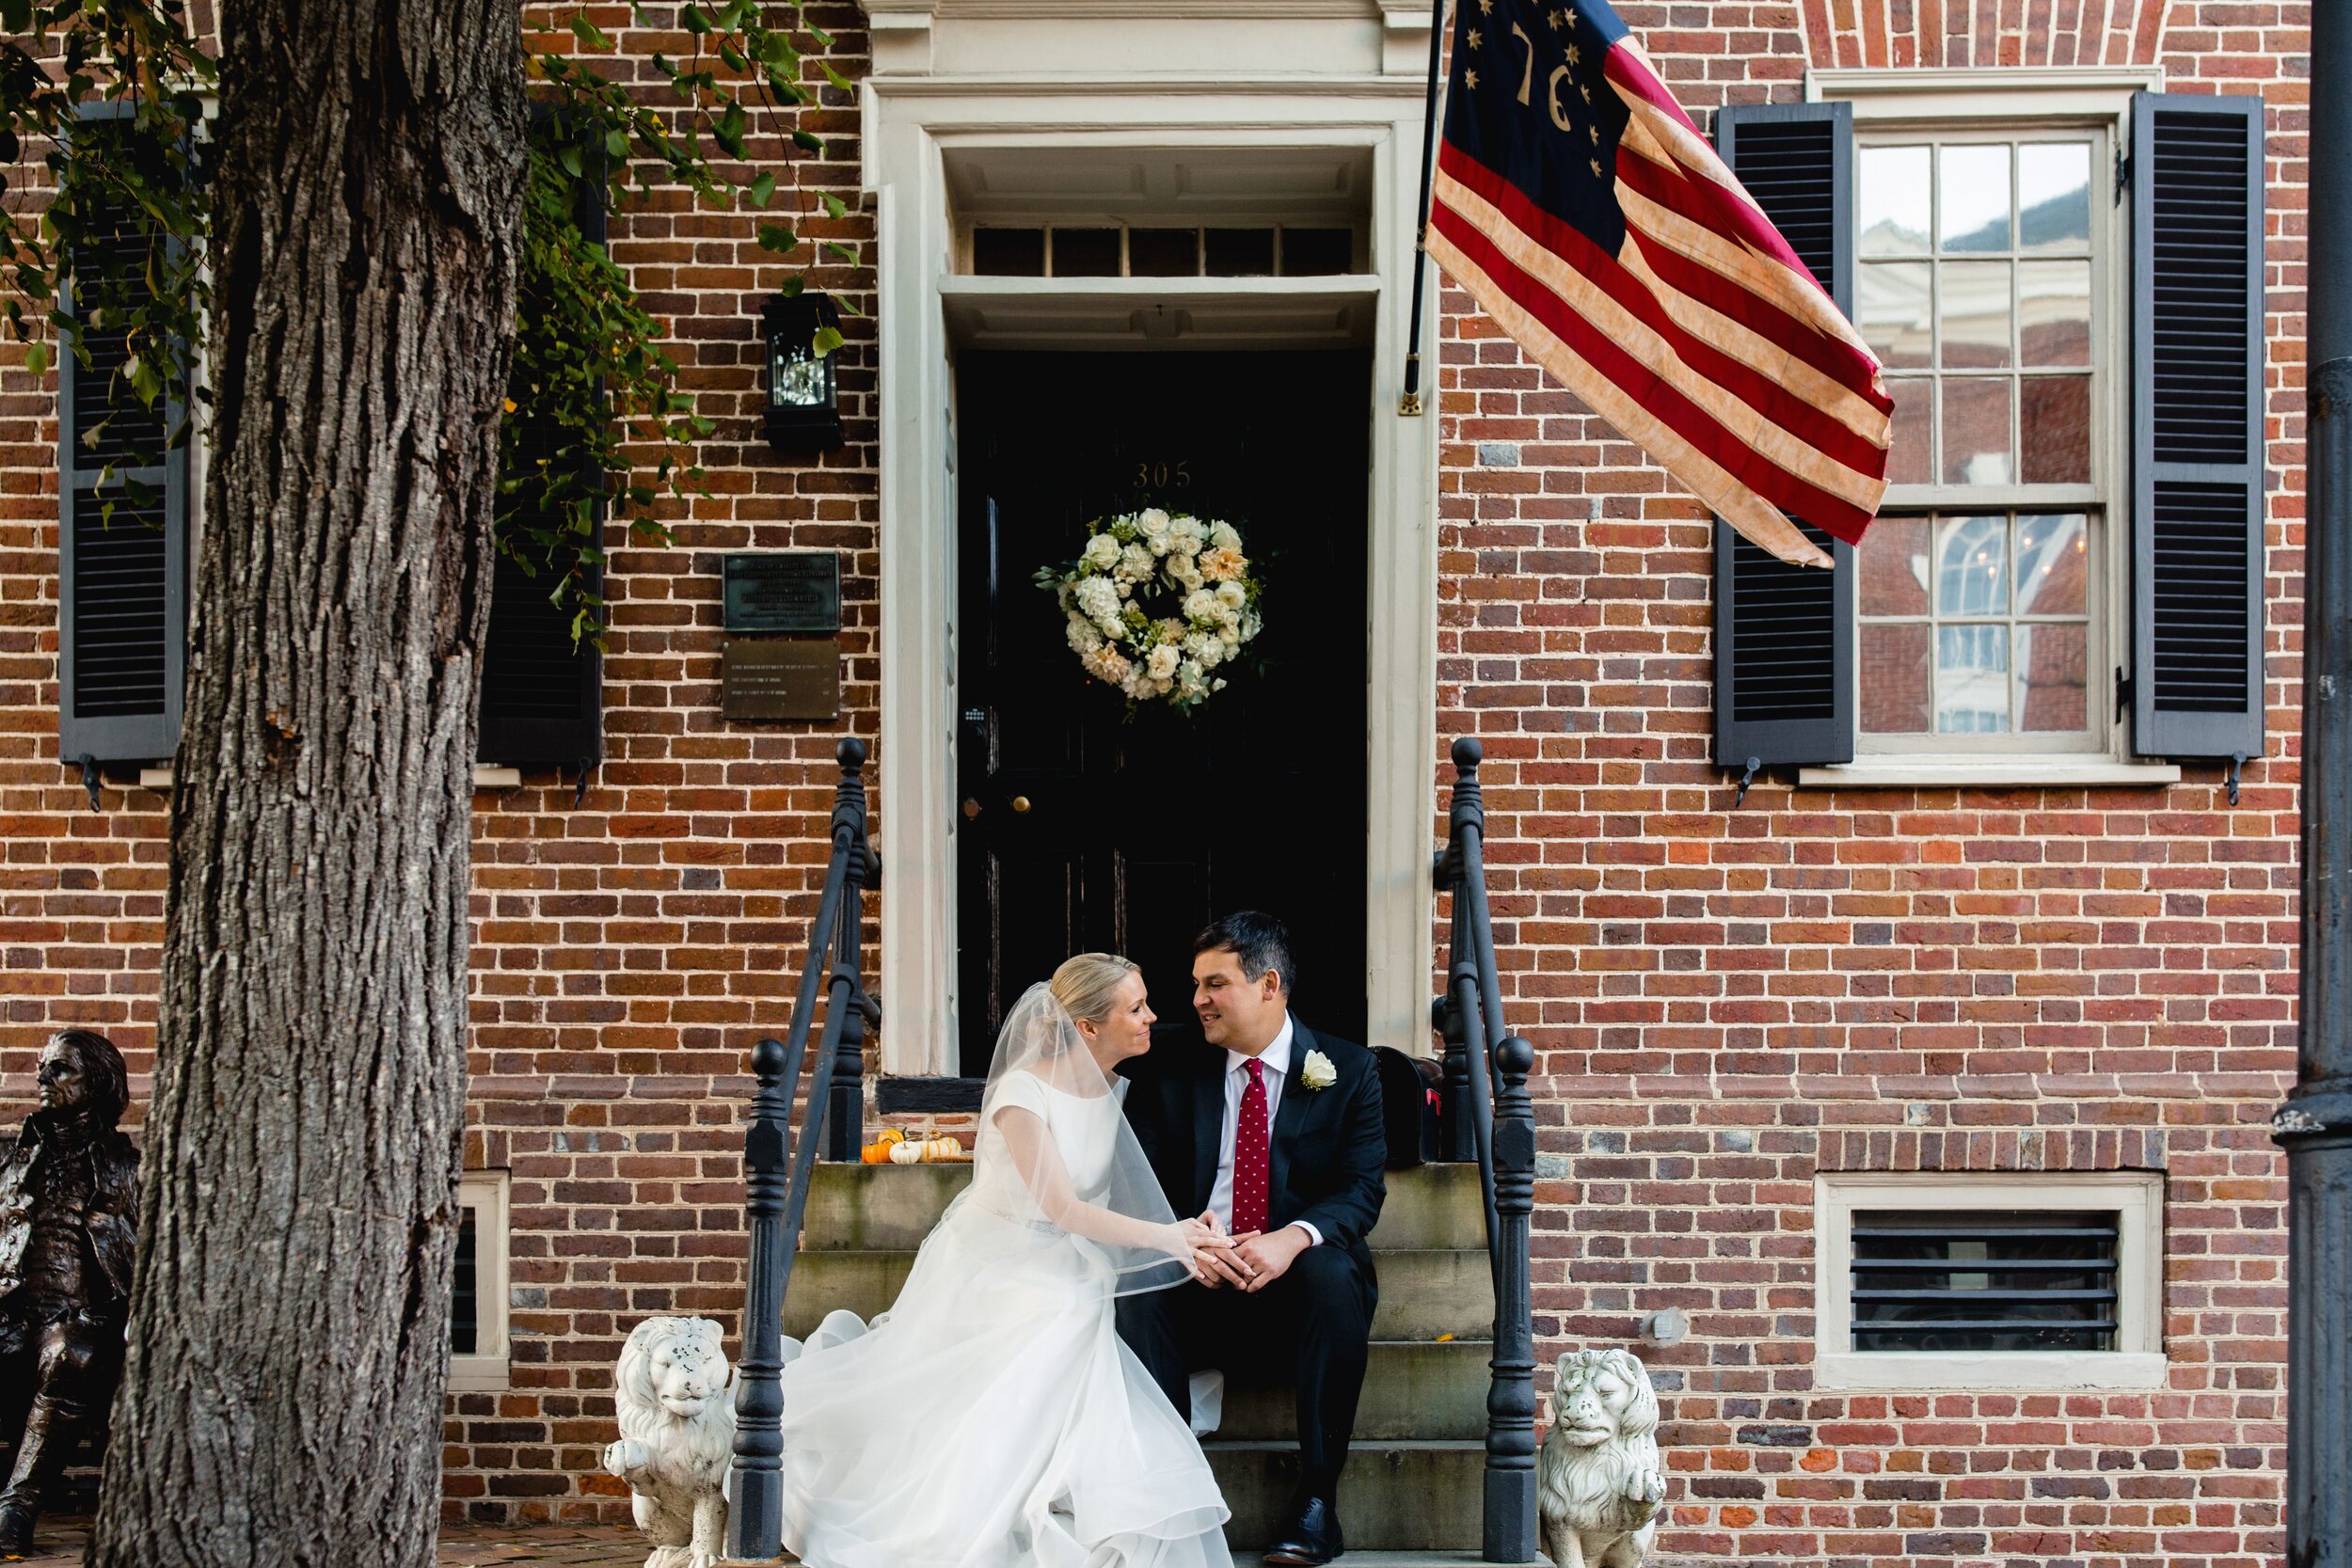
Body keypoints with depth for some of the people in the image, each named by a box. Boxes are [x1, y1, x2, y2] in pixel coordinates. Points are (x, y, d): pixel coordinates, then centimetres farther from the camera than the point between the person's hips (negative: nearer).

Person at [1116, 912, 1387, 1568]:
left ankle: (1316, 1497, -27)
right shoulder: (1167, 1070, 7)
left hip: (1297, 1280, -1)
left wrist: (1293, 1239, -28)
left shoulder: (1347, 1070, 3)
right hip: (1198, 1281, 1)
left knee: (1334, 1272, -34)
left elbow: (1361, 1188, -7)